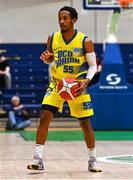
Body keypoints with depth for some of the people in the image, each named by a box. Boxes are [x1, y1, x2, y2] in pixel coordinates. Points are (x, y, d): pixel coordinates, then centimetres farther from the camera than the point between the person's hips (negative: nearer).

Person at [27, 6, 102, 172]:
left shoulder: (85, 41, -10)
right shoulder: (52, 38, -2)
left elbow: (93, 65, -5)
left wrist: (86, 81, -21)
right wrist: (46, 58, -11)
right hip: (57, 83, 2)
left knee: (85, 122, 0)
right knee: (44, 116, -14)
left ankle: (92, 159, 18)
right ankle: (38, 158, -11)